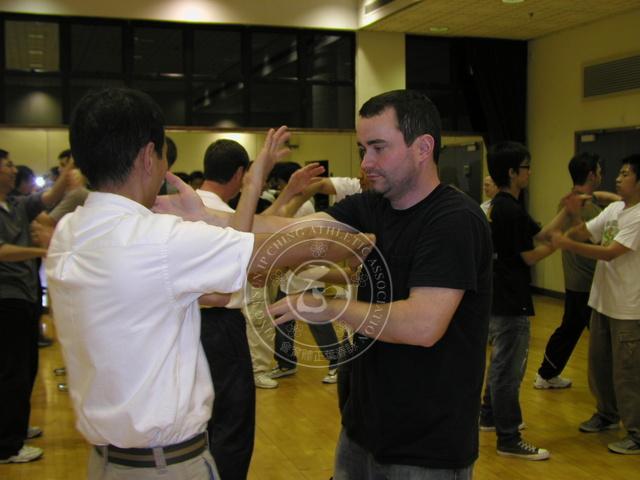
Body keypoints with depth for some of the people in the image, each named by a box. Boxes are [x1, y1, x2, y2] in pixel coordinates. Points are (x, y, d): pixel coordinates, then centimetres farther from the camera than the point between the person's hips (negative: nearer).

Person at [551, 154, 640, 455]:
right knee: (599, 363, 19)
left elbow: (610, 253, -25)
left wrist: (568, 245, -25)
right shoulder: (613, 208, 7)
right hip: (602, 301, 9)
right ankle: (607, 414, 36)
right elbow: (584, 232, 5)